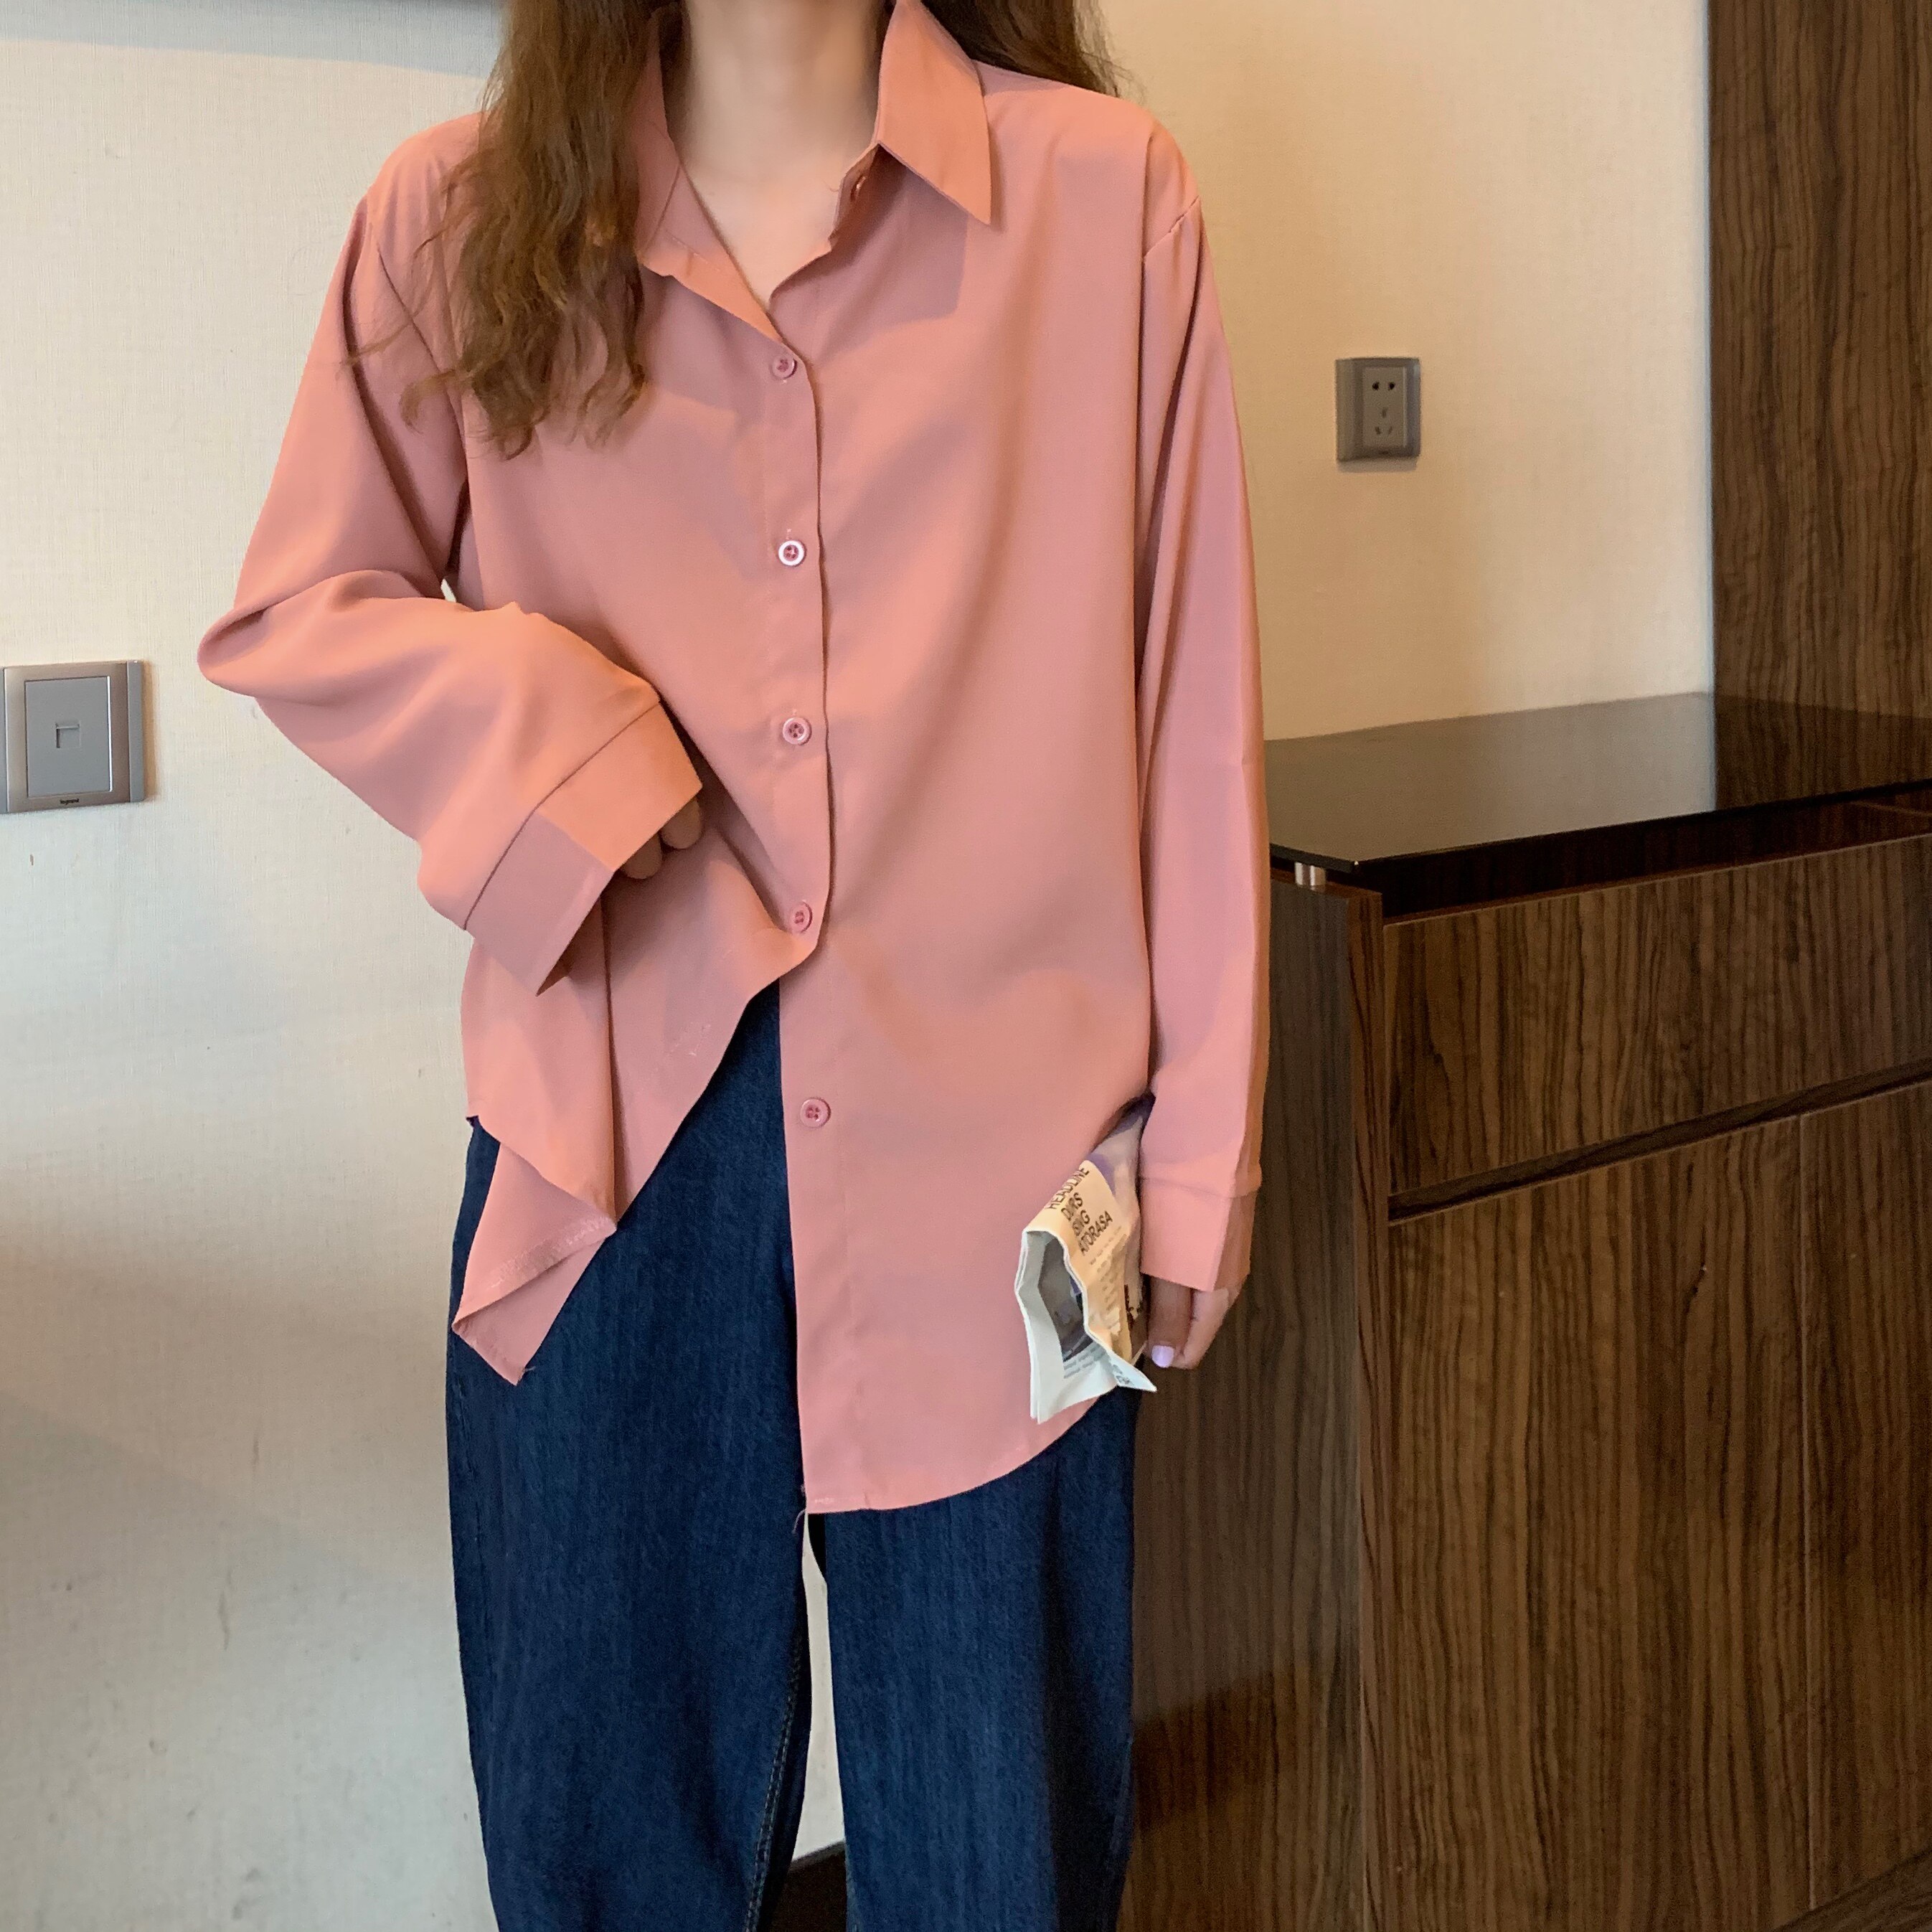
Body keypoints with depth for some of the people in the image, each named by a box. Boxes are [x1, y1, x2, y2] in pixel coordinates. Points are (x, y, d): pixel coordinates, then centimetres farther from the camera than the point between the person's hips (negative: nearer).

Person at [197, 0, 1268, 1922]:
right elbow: (289, 615, 9)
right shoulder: (458, 218, 4)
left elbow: (1185, 703, 1)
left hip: (993, 1139, -1)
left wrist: (1199, 1146, 0)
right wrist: (552, 740, -10)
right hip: (612, 1157, 2)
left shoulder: (1103, 196, 0)